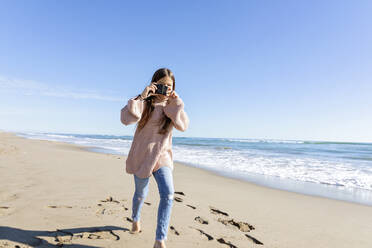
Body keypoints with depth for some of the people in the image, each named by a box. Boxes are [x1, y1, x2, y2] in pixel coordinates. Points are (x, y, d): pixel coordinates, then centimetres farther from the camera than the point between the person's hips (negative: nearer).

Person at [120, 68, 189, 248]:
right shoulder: (146, 103, -9)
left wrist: (175, 102, -19)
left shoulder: (172, 105, 2)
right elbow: (126, 118, -25)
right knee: (141, 194, 16)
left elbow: (183, 126, -13)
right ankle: (135, 220, 49)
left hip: (162, 156, 2)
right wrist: (141, 97, -30)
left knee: (168, 195, -13)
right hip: (142, 155, -2)